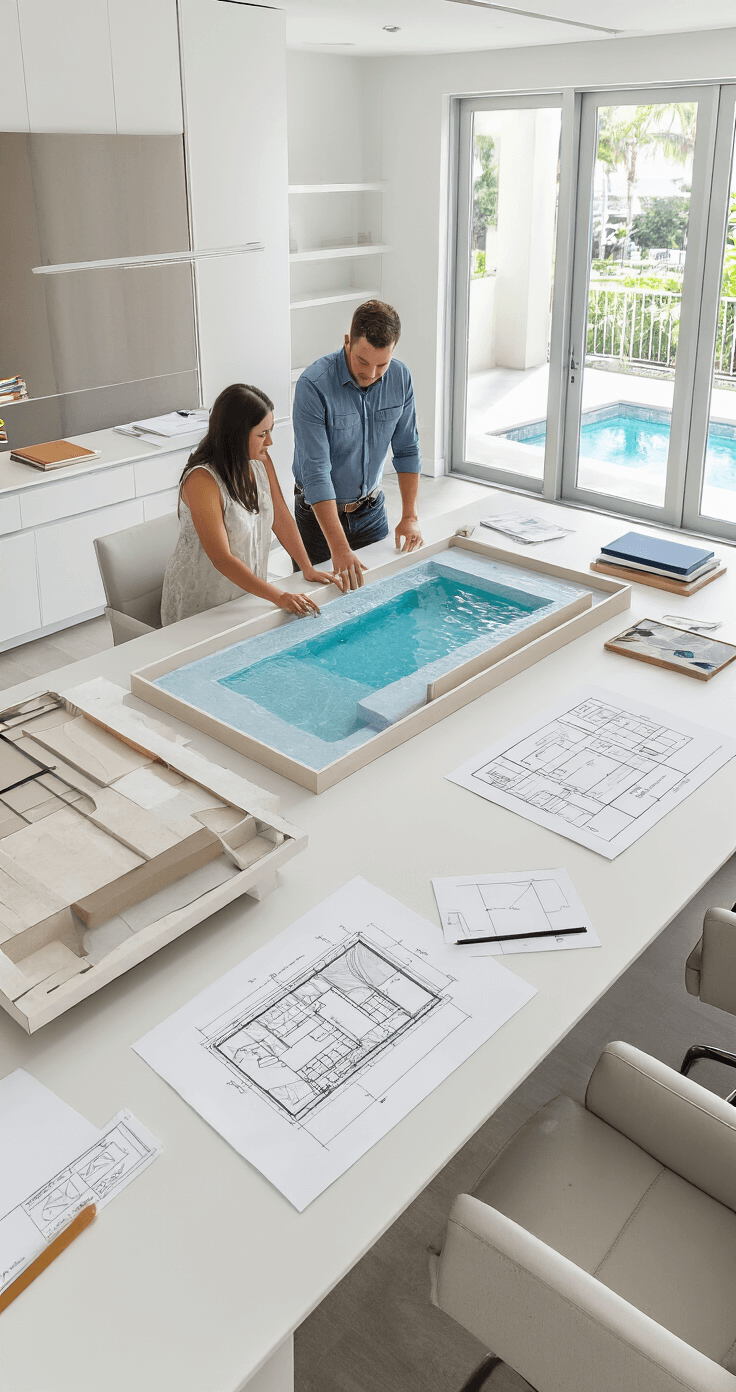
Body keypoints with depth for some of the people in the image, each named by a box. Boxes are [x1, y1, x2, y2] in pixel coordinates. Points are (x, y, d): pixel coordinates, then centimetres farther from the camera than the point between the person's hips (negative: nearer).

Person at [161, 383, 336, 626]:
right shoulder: (202, 481, -25)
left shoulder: (260, 461, -2)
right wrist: (279, 597, -28)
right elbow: (222, 559, -26)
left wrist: (308, 569, -3)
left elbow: (281, 518, 7)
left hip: (249, 593, 7)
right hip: (202, 606, -6)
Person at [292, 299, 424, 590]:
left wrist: (410, 516, -7)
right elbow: (316, 471, -29)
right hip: (319, 511, -4)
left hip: (371, 507, 4)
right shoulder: (313, 385, -26)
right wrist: (339, 548, -35)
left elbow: (406, 449, 1)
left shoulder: (400, 378, -10)